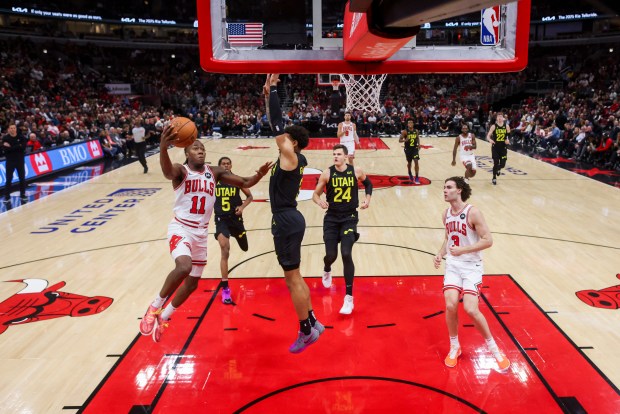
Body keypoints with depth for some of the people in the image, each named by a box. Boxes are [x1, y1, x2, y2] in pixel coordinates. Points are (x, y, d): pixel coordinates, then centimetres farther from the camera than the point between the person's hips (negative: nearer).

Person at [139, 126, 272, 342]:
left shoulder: (215, 172, 3)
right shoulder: (181, 171, -11)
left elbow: (245, 183, 1)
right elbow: (167, 172, -36)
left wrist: (259, 175, -22)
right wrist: (163, 147, -58)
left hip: (201, 233, 6)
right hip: (181, 229, -6)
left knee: (192, 282, 14)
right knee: (183, 267, -33)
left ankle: (164, 317, 37)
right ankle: (155, 307, -9)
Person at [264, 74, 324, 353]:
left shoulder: (290, 155, -13)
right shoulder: (297, 159, 10)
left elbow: (276, 126, -19)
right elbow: (278, 127, 15)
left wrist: (272, 91, -12)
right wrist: (268, 95, 13)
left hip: (286, 222, -10)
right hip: (289, 220, 10)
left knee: (293, 279, -1)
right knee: (295, 278, 17)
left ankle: (306, 331, 10)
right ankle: (312, 323, 26)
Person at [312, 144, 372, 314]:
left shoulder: (356, 171, -5)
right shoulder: (327, 173, -8)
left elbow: (368, 183, 16)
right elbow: (315, 194, -2)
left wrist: (368, 199, 1)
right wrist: (320, 202, -24)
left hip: (349, 218, -1)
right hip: (332, 218, 1)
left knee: (346, 254, -15)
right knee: (331, 255, -1)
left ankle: (349, 297, -4)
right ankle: (327, 270, 42)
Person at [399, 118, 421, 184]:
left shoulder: (416, 131, 0)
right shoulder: (404, 131, -11)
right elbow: (399, 140, -11)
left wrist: (418, 144, 0)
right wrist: (405, 140, -31)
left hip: (415, 148, 1)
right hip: (408, 149, -1)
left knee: (416, 162, -11)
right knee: (409, 162, 15)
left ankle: (417, 177, -5)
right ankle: (410, 174, 42)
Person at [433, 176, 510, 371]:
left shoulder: (472, 213, -15)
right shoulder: (446, 214, 5)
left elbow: (488, 240, -17)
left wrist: (463, 250, -22)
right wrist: (440, 253, 1)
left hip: (471, 266, -5)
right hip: (453, 265, 5)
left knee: (471, 309, -15)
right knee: (450, 306, -12)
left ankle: (493, 348, 9)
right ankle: (454, 347, 12)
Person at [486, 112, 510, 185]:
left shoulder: (506, 126, -1)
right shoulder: (494, 126, -7)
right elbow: (488, 136, -9)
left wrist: (508, 140, -12)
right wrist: (490, 140, -31)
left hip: (503, 147, 2)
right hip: (495, 147, -2)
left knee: (502, 164, 1)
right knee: (496, 163, -3)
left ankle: (498, 169, 38)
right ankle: (494, 178, 13)